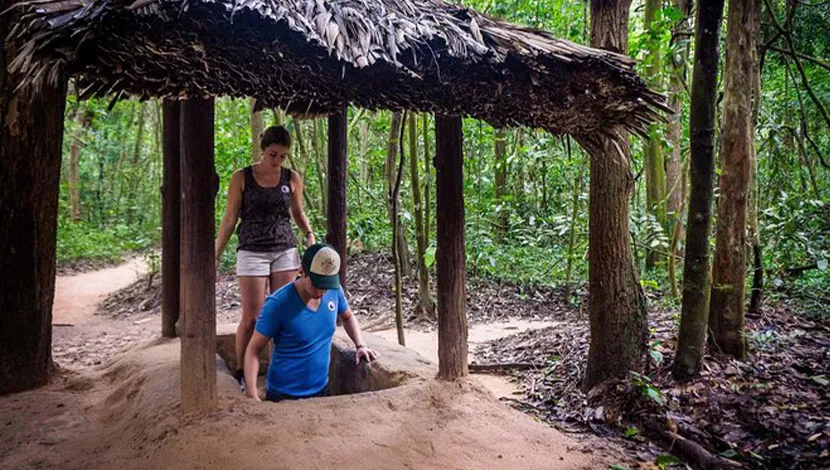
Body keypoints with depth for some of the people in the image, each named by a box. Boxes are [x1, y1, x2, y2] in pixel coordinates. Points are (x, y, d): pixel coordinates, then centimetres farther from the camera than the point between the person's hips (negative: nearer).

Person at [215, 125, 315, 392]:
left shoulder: (292, 179, 4)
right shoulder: (242, 178, -2)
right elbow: (229, 220, 2)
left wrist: (309, 235, -2)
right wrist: (216, 257, 0)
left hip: (285, 251, 3)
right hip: (252, 252, -2)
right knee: (251, 318, -3)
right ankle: (241, 372, 16)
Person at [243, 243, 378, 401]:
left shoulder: (334, 290, -8)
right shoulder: (277, 304, -22)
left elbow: (348, 317, 13)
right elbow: (253, 350, -15)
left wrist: (360, 345, -2)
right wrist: (252, 396, -25)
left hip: (321, 389, 5)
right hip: (283, 395, -5)